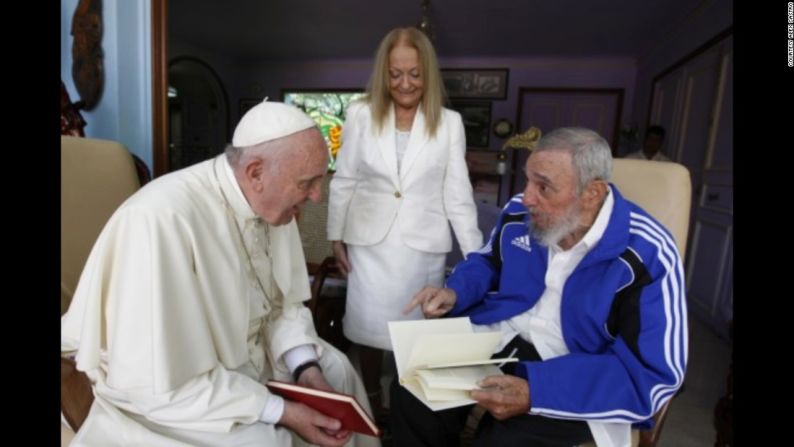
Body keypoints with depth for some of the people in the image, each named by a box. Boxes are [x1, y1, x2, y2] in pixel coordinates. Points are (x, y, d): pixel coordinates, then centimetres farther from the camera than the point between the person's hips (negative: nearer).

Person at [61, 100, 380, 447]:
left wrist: (306, 368, -15)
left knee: (336, 371, 11)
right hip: (168, 395, -6)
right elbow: (160, 387, -29)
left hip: (253, 355, 7)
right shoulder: (162, 219, -32)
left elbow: (285, 302, 0)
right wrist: (280, 411, -24)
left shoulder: (274, 204, -10)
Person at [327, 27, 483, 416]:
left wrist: (476, 256, -1)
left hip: (424, 245, 0)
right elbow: (343, 182, 4)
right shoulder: (360, 115, -1)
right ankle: (370, 397, 35)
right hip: (370, 242, 1)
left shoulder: (449, 123, -1)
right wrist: (335, 236, 5)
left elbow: (457, 194, 0)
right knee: (369, 326, 11)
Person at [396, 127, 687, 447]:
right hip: (494, 340, 4)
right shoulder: (519, 214, -4)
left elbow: (655, 374, -20)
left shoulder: (648, 257, -20)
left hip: (572, 377, -3)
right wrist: (455, 292, -7)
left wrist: (536, 391, -31)